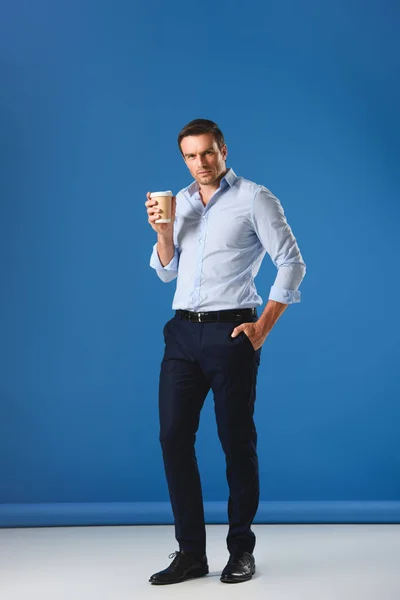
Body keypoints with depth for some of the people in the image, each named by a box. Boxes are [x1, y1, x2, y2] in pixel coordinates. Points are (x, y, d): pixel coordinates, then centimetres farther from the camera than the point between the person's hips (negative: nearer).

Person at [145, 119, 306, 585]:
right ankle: (191, 552, 10)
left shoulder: (254, 198, -1)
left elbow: (291, 263, -5)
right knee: (173, 437, 1)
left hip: (230, 333, -5)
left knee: (236, 442, 1)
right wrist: (163, 232, -1)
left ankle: (241, 551, 14)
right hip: (182, 333, 6)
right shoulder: (179, 201, 16)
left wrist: (263, 327, -10)